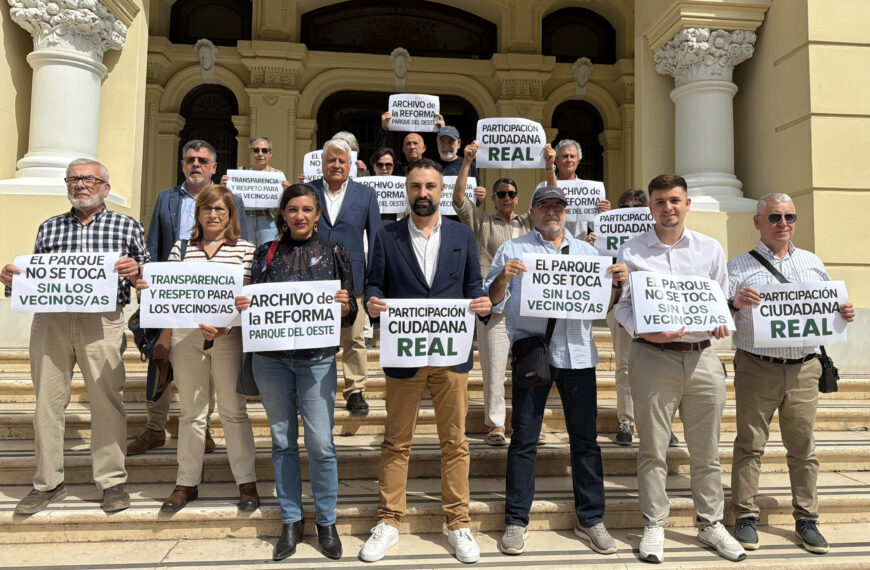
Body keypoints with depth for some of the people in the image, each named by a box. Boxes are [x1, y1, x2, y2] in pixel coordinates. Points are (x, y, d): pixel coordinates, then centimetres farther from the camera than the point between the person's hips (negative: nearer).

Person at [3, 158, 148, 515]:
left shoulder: (127, 226, 9)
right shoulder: (48, 228, 17)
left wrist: (136, 270, -14)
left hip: (102, 322, -3)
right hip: (50, 321, 3)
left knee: (107, 402, -2)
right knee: (47, 402, 7)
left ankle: (112, 482, 11)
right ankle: (48, 484, 21)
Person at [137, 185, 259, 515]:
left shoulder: (245, 249, 1)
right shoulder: (182, 248, 11)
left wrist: (226, 325, -18)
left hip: (229, 338, -3)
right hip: (186, 337, 3)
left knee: (234, 411, 4)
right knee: (191, 412, 12)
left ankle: (246, 482, 15)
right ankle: (187, 483, 23)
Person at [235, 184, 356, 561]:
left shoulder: (333, 253, 5)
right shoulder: (266, 253, 9)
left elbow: (349, 313, 5)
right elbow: (254, 302, 12)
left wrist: (345, 306, -17)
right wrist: (242, 307, -9)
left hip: (317, 358, -2)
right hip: (270, 357, 2)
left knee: (321, 443, -2)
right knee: (282, 441, 10)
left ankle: (326, 522, 17)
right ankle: (291, 521, 24)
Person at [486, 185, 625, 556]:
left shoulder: (586, 251, 16)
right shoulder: (513, 251, 6)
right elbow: (491, 302, 1)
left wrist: (617, 283, -3)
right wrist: (503, 278, -19)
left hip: (577, 354, 3)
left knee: (585, 438, 8)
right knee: (523, 439, 3)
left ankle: (591, 519, 22)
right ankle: (516, 521, 15)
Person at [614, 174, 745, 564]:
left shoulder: (710, 249, 11)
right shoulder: (632, 251, 4)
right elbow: (622, 304, 1)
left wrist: (721, 320, -7)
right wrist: (645, 332, -16)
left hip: (702, 356, 3)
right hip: (653, 356, -2)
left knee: (706, 448, 10)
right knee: (653, 447, 4)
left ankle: (710, 523, 27)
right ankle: (654, 526, 17)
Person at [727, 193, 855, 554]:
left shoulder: (813, 263, 14)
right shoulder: (739, 266, 2)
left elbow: (830, 308, 19)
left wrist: (844, 314, -3)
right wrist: (735, 304, -26)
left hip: (803, 370, 3)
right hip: (756, 370, -3)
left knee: (803, 447, 9)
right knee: (750, 445, 3)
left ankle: (807, 520, 21)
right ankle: (746, 517, 12)